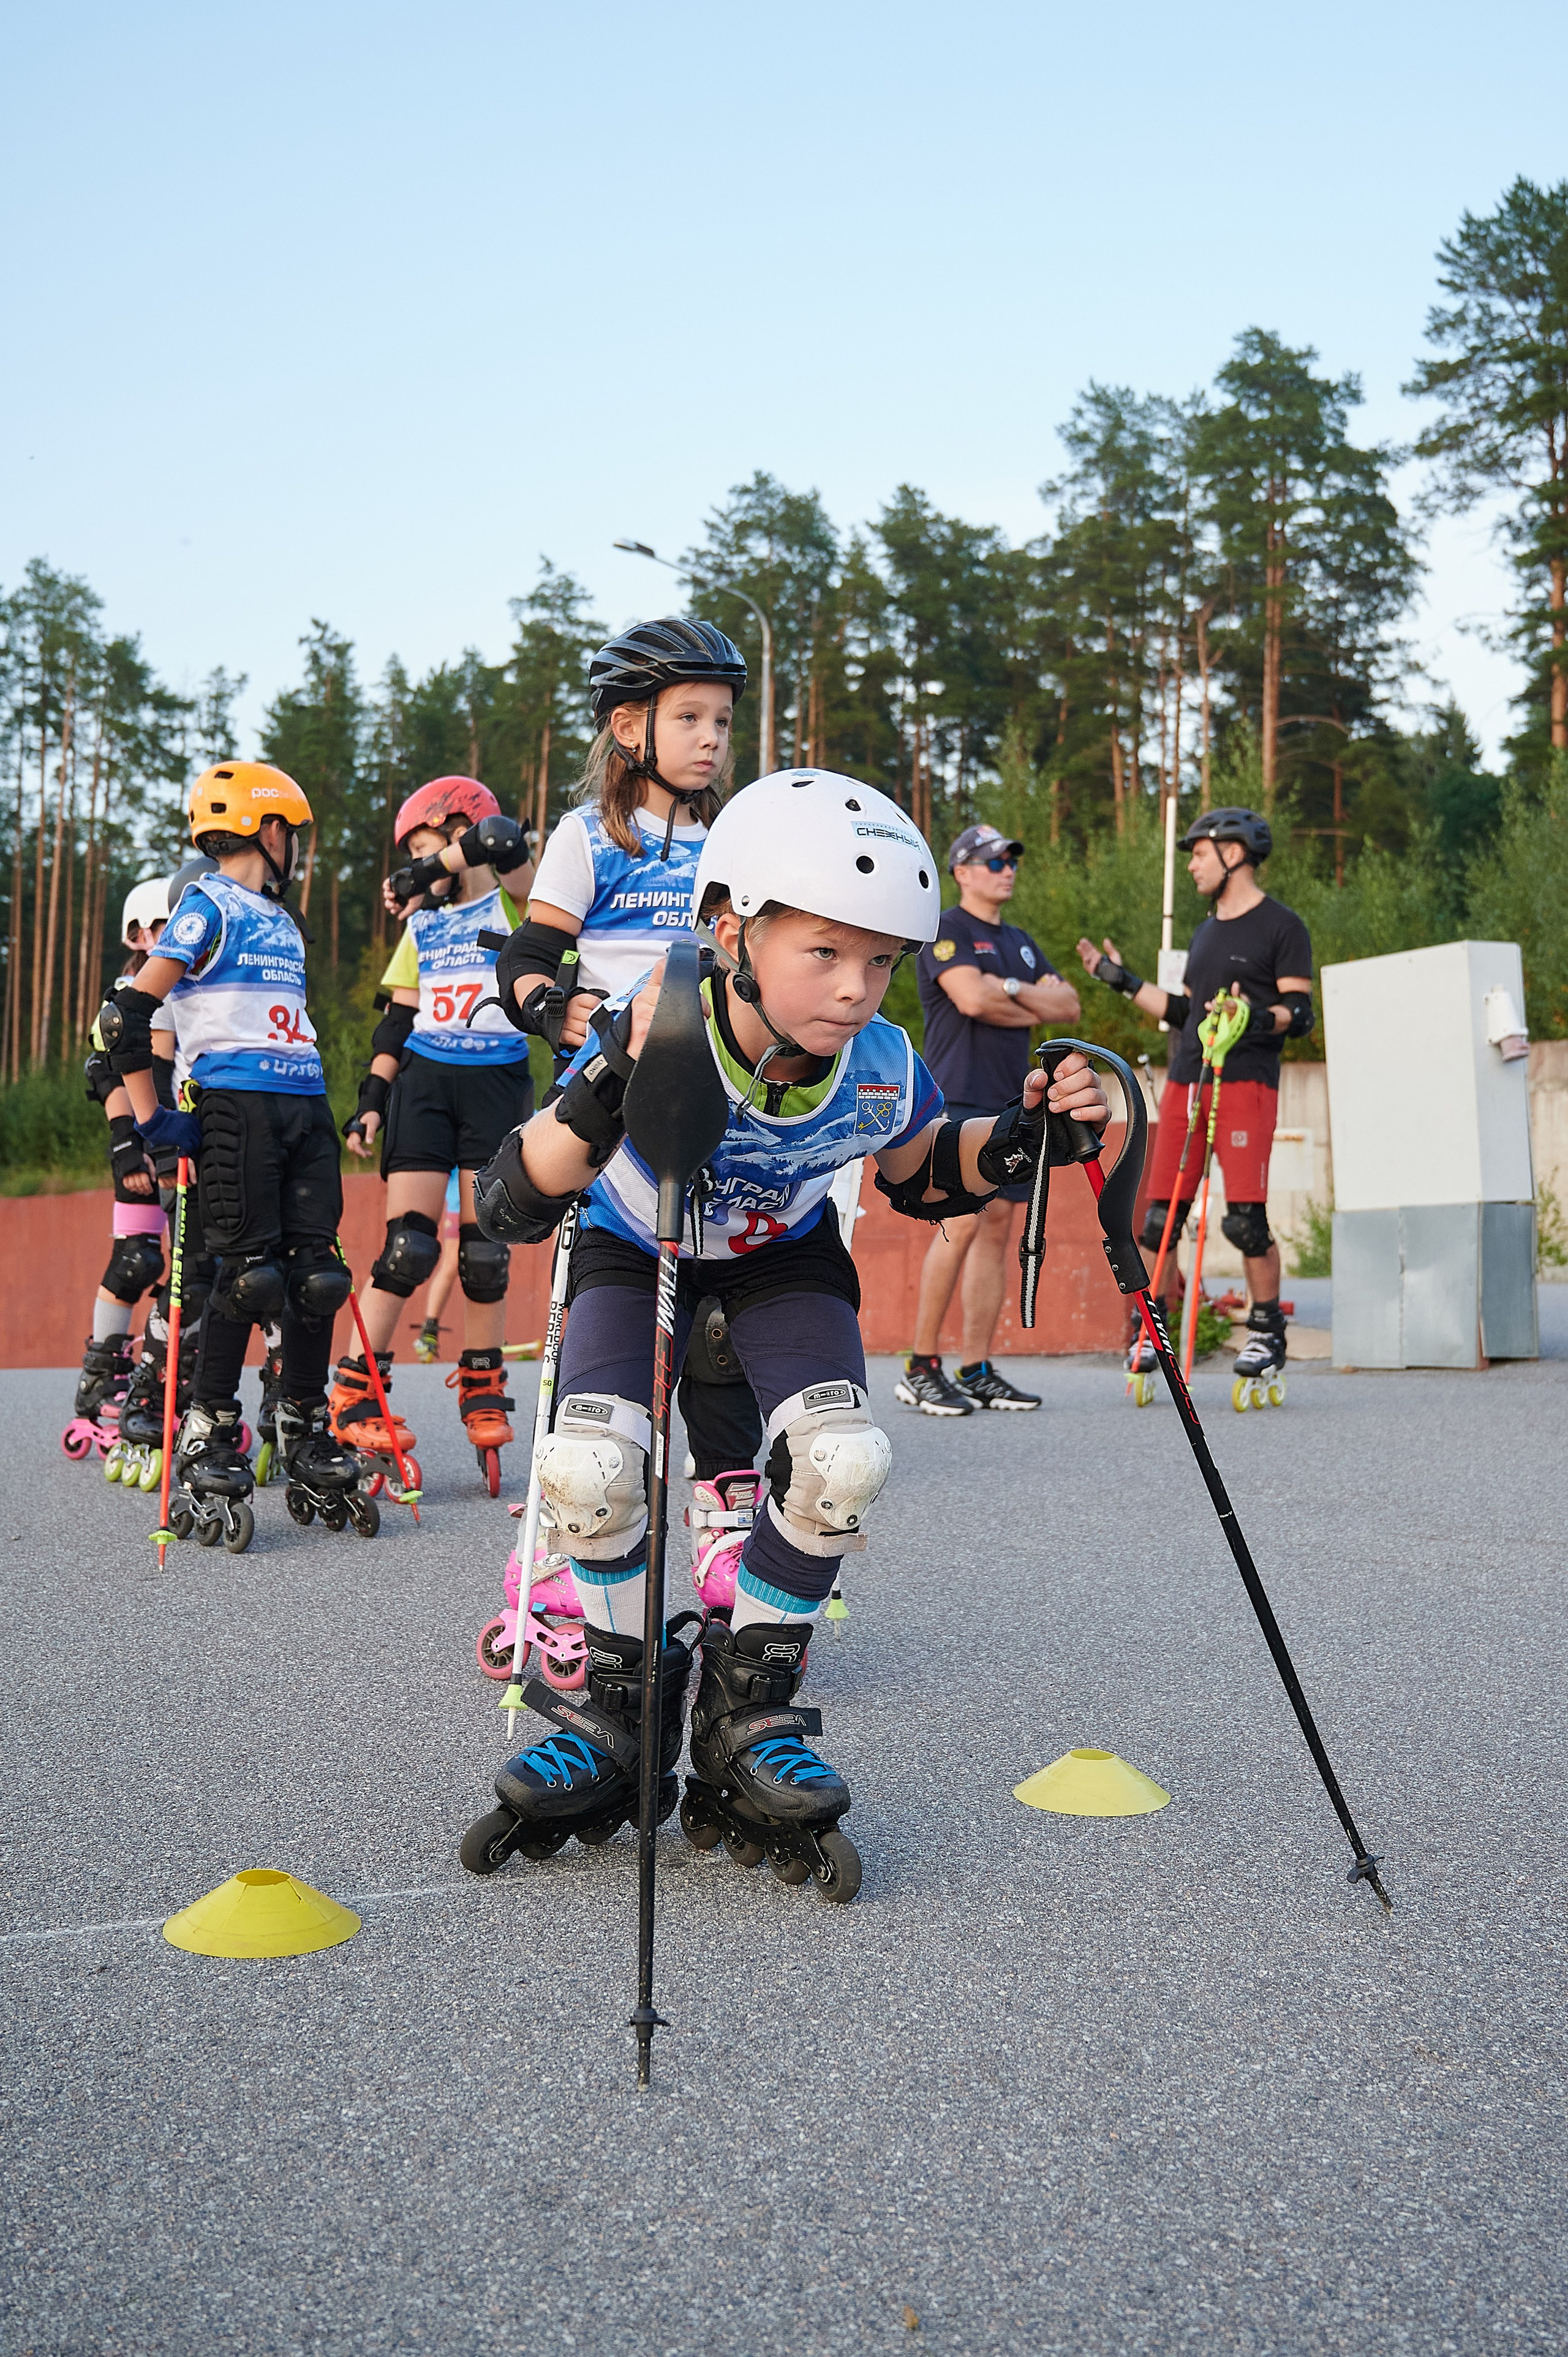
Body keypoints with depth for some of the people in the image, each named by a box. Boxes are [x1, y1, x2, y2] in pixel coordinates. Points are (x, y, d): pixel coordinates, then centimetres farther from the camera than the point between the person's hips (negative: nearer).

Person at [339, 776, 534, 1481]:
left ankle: (483, 1392, 18)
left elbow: (503, 841, -23)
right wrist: (370, 1098, 8)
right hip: (423, 1081, 2)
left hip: (498, 1083, -2)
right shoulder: (423, 922, 14)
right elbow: (397, 1021, 15)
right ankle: (354, 1395, -1)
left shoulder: (515, 900, 0)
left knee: (484, 1249, 3)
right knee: (408, 1245, -6)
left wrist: (426, 873, -12)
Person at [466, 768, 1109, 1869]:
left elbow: (924, 1180, -1)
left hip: (783, 1255, 2)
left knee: (846, 1459, -22)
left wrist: (1019, 1139, -20)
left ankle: (749, 1704, 3)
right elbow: (512, 1208, -39)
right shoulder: (655, 1037, -35)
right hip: (635, 1250, -2)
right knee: (589, 1467, -24)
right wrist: (614, 1085, -55)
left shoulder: (883, 1073, -25)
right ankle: (626, 1702, 5)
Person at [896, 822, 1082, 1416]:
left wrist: (1012, 989, -4)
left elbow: (1070, 1005, 13)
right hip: (960, 1099, -8)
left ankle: (977, 1372, 8)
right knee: (961, 1225, -14)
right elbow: (972, 999, -18)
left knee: (998, 1229, 4)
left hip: (1011, 1101, 8)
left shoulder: (1019, 942, 23)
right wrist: (1035, 1010, -2)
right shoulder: (947, 931, -2)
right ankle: (920, 1370, -9)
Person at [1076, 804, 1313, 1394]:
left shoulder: (1281, 926, 0)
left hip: (1246, 1083, -7)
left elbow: (1300, 1014, -6)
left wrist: (1257, 1017, -26)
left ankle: (1267, 1333, 4)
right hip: (1186, 1082, 7)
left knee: (1245, 1219, -11)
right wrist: (1125, 981, 25)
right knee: (1160, 1217, 2)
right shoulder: (1207, 931, 23)